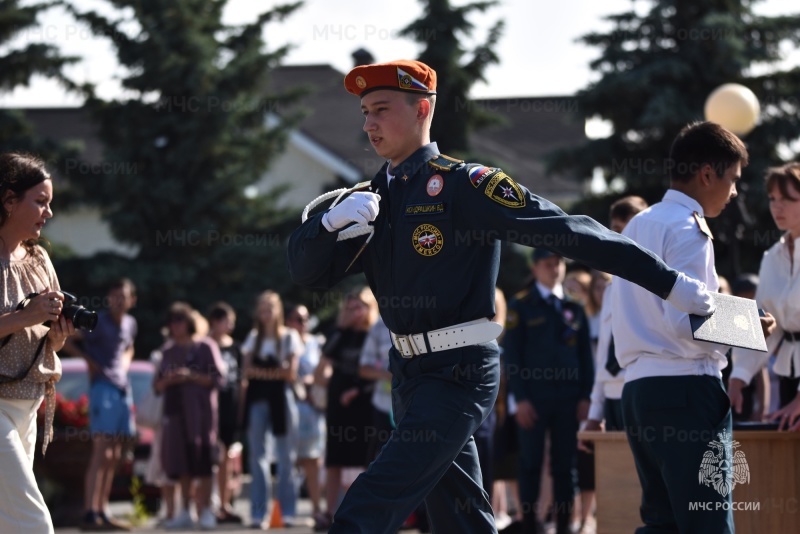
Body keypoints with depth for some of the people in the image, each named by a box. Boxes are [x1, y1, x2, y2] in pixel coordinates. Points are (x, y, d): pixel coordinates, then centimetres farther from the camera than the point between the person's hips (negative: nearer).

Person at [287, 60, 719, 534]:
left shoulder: (464, 184, -9)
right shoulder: (371, 199, 12)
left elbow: (569, 231, -13)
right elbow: (306, 271, 6)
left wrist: (669, 283, -15)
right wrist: (332, 221, -16)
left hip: (460, 374, -8)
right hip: (410, 373, 8)